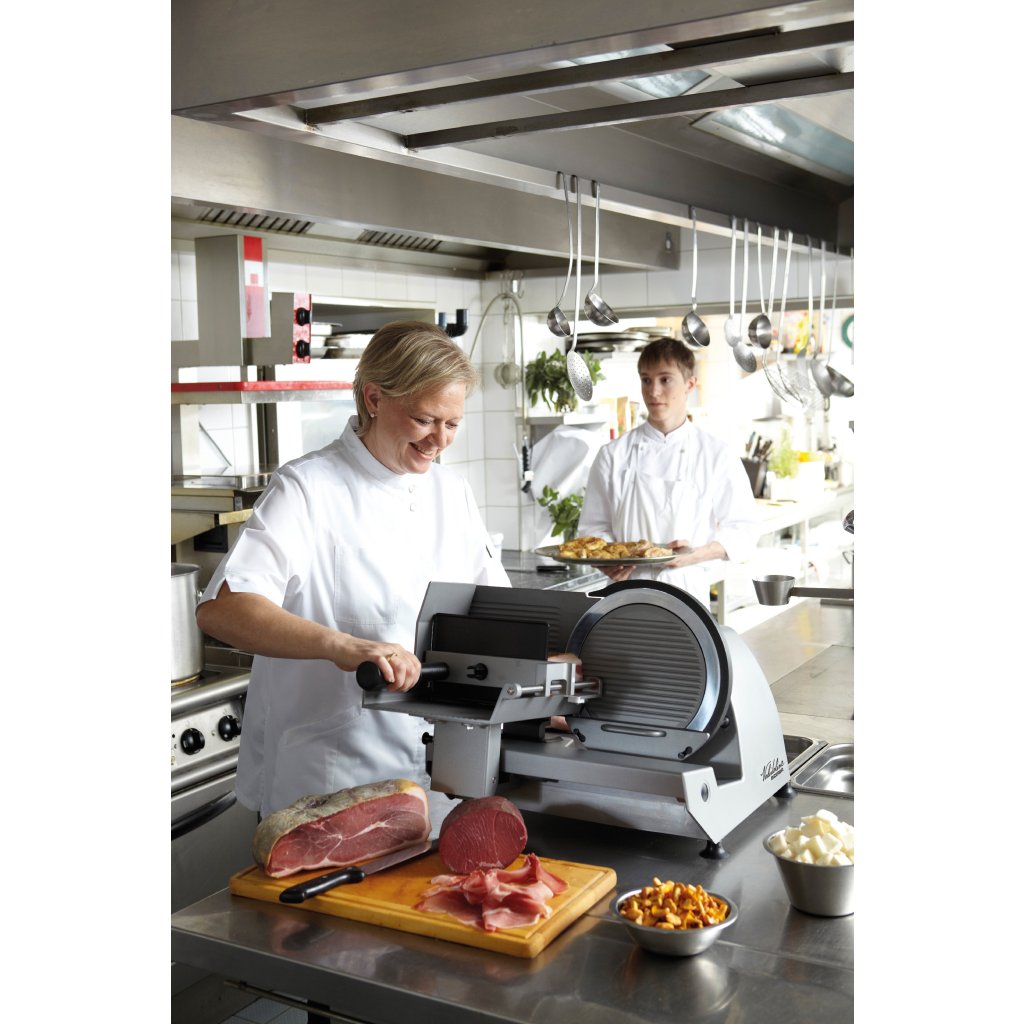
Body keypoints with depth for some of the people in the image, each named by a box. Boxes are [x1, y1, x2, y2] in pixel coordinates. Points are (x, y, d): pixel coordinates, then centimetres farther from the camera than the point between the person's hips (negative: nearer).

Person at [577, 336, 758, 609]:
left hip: (688, 588, -1)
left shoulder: (717, 455, 4)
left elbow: (741, 533, 5)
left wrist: (698, 554, -12)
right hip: (628, 589, 1)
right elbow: (594, 526, 11)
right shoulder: (614, 455, 7)